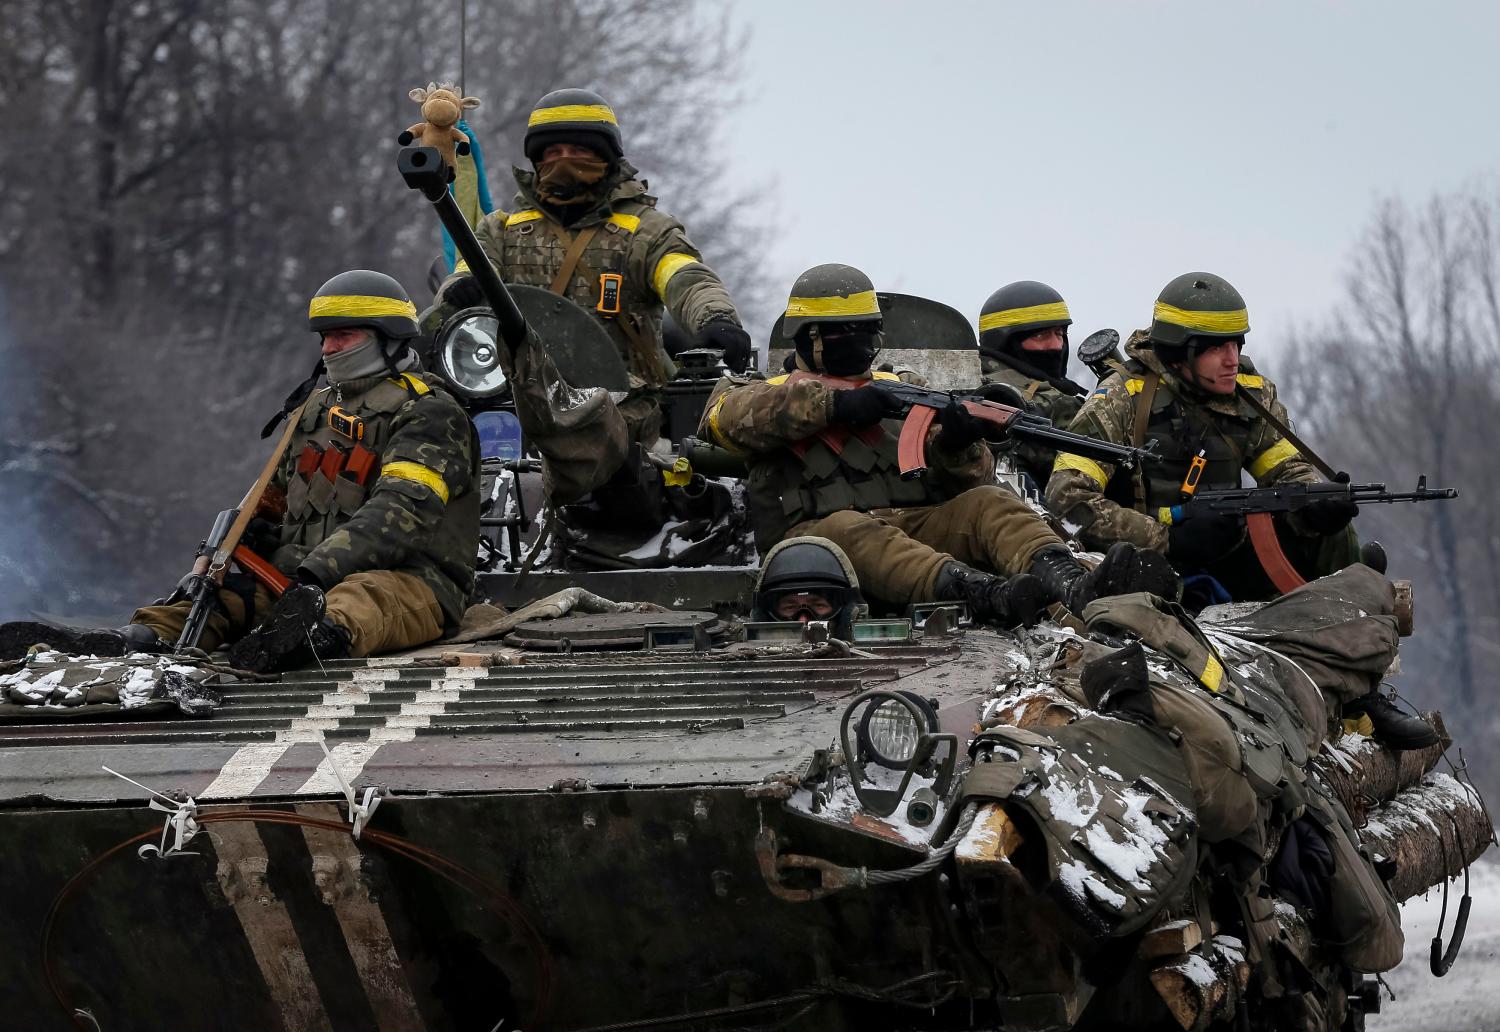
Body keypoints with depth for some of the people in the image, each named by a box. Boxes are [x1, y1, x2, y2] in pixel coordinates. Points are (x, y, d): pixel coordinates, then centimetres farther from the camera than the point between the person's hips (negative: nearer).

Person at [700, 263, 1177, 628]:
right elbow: (726, 415, -6)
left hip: (915, 526, 4)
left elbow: (963, 483, 19)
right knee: (852, 530, -39)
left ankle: (1074, 585, -56)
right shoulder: (773, 394, 22)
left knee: (987, 502, -24)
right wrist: (835, 404, -15)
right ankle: (984, 594, -67)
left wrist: (958, 445, -7)